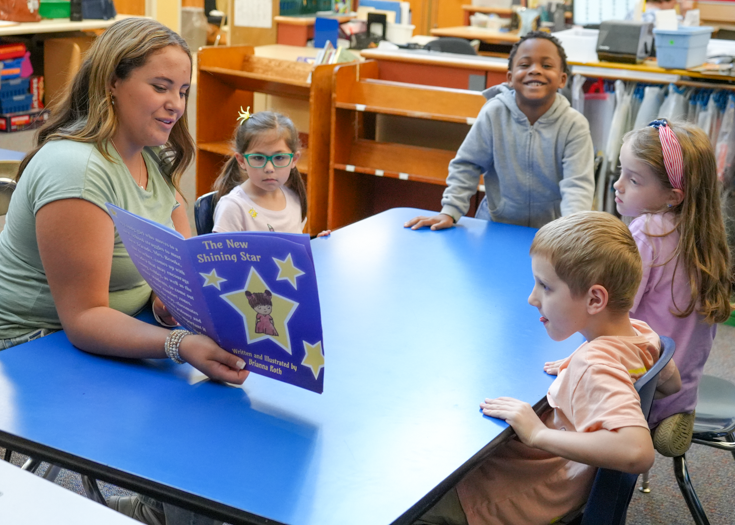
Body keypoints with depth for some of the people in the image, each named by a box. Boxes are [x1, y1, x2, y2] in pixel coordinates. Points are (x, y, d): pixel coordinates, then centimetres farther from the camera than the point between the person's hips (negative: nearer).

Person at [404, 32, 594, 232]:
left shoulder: (574, 125, -10)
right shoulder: (493, 113, -7)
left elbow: (577, 185, -17)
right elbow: (466, 165, 1)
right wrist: (449, 212, -8)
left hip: (549, 230, 0)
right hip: (496, 223, 0)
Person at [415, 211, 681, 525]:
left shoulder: (595, 367, -32)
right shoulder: (640, 332, -7)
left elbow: (637, 453, -46)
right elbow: (671, 383, 14)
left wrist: (538, 433, -36)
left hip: (537, 499, -9)